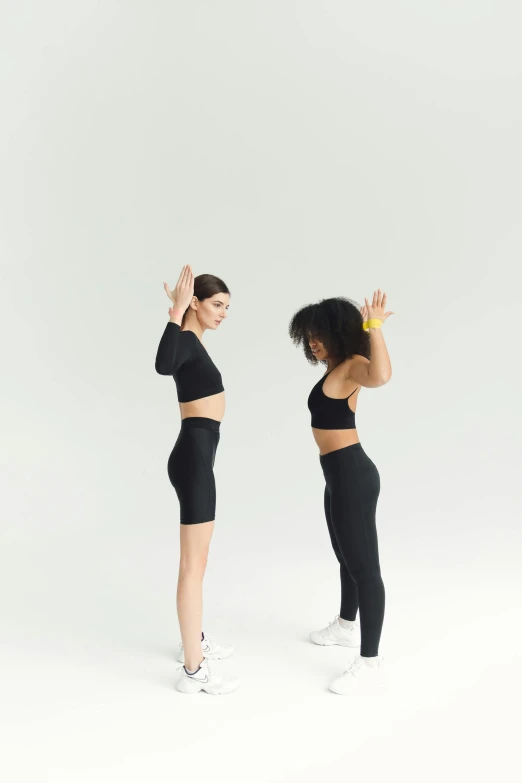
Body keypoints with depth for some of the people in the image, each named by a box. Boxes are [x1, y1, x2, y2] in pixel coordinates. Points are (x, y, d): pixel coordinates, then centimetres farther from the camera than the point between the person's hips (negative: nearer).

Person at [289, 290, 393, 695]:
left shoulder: (352, 366, -16)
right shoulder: (334, 369, 13)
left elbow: (380, 375, -42)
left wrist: (374, 326, -35)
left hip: (352, 475, -11)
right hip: (339, 475, 11)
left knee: (364, 565, -5)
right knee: (346, 556, 25)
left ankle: (370, 662, 4)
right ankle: (346, 626, 45)